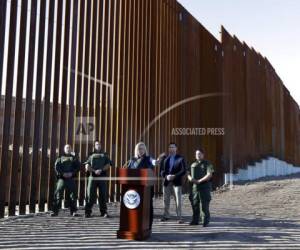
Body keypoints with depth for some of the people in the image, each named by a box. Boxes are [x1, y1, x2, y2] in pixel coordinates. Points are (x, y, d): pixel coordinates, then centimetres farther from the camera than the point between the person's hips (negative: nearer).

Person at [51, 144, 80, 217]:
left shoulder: (74, 158, 15)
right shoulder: (60, 157, 12)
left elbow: (78, 167, 5)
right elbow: (56, 167, 1)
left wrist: (72, 173, -10)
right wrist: (62, 173, -13)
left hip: (71, 178, 1)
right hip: (61, 178, -1)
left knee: (73, 195, 0)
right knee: (58, 194, -7)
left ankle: (73, 211, 6)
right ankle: (55, 211, -2)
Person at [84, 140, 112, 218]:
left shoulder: (105, 155, 15)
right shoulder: (91, 155, 14)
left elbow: (108, 165, 3)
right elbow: (87, 167, 4)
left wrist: (101, 170, -12)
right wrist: (94, 171, -11)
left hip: (102, 177, 1)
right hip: (92, 177, 0)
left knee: (103, 195, 0)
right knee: (90, 195, -2)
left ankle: (104, 212, 5)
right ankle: (88, 212, 3)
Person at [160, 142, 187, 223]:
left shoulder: (180, 158, 0)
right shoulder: (165, 158, 9)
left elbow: (183, 171, -6)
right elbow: (162, 170, 7)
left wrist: (174, 176, -16)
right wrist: (166, 176, -12)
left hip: (177, 182, -3)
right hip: (166, 182, 3)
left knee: (178, 200, -3)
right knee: (166, 199, 9)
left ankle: (179, 217, 3)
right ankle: (166, 215, 21)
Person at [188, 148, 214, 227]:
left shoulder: (207, 164, 1)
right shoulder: (193, 165, 18)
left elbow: (209, 175, -11)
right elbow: (189, 174, 18)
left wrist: (200, 181, -17)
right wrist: (190, 178, -7)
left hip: (204, 187, -5)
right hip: (194, 187, 5)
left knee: (205, 205, -4)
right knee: (194, 204, 8)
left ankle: (205, 221, 3)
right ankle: (195, 220, 17)